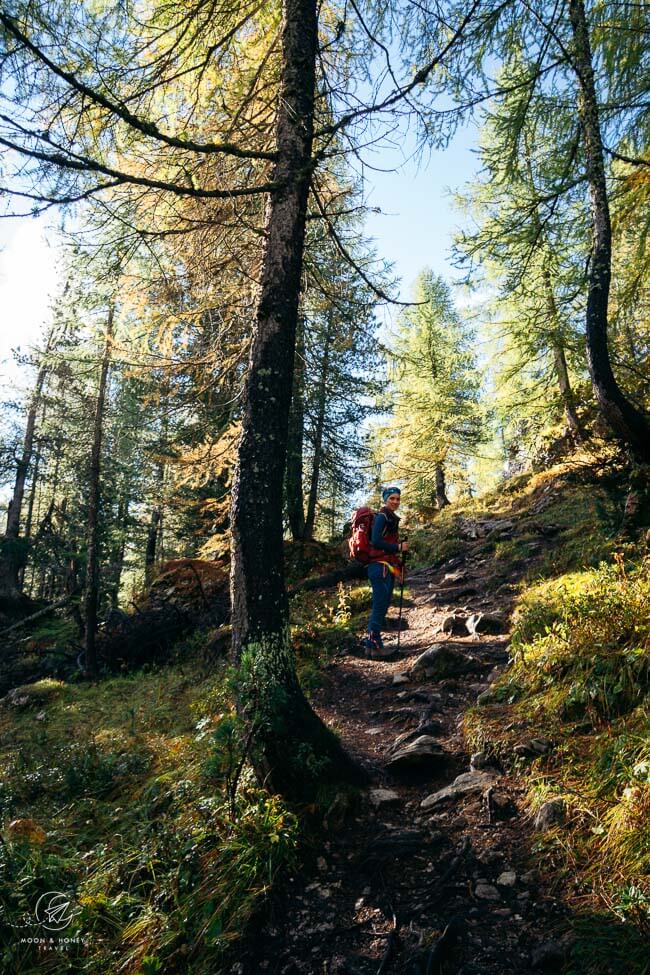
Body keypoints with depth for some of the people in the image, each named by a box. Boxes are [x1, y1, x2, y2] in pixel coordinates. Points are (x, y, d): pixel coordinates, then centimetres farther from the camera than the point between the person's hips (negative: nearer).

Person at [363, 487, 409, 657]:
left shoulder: (391, 518, 19)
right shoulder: (382, 517, -11)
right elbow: (376, 542, -21)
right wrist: (399, 547, -15)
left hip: (387, 567, 10)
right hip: (380, 566, -10)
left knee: (382, 605, 13)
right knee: (380, 606, -7)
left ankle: (371, 642, 22)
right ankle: (374, 645, 0)